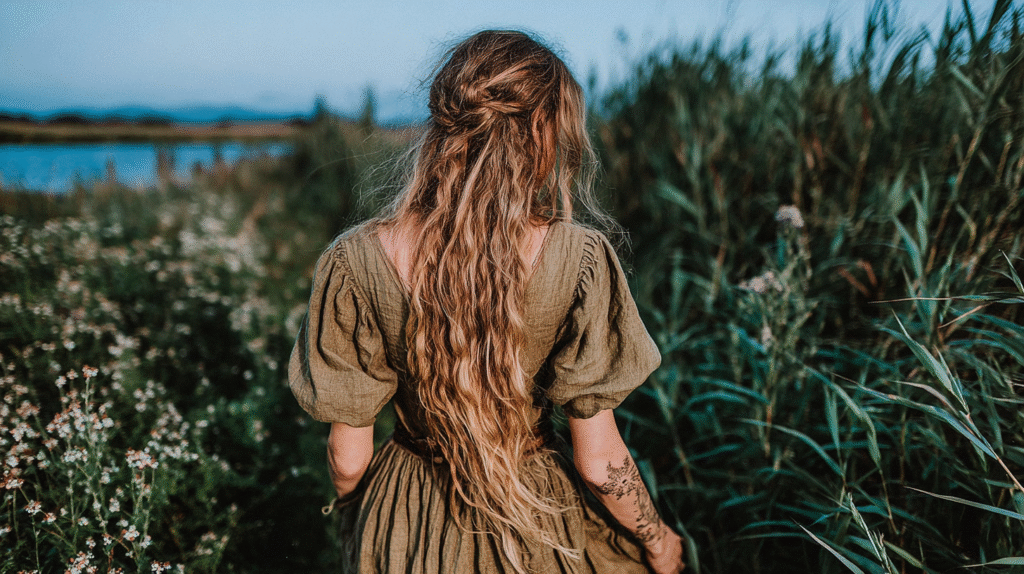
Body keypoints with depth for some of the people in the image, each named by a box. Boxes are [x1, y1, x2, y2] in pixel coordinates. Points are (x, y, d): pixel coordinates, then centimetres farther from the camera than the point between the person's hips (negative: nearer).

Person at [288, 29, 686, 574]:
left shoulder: (358, 262, -20)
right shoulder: (577, 259, -23)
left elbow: (347, 454, -9)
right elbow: (598, 459, -15)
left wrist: (354, 519, 12)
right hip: (537, 527, -1)